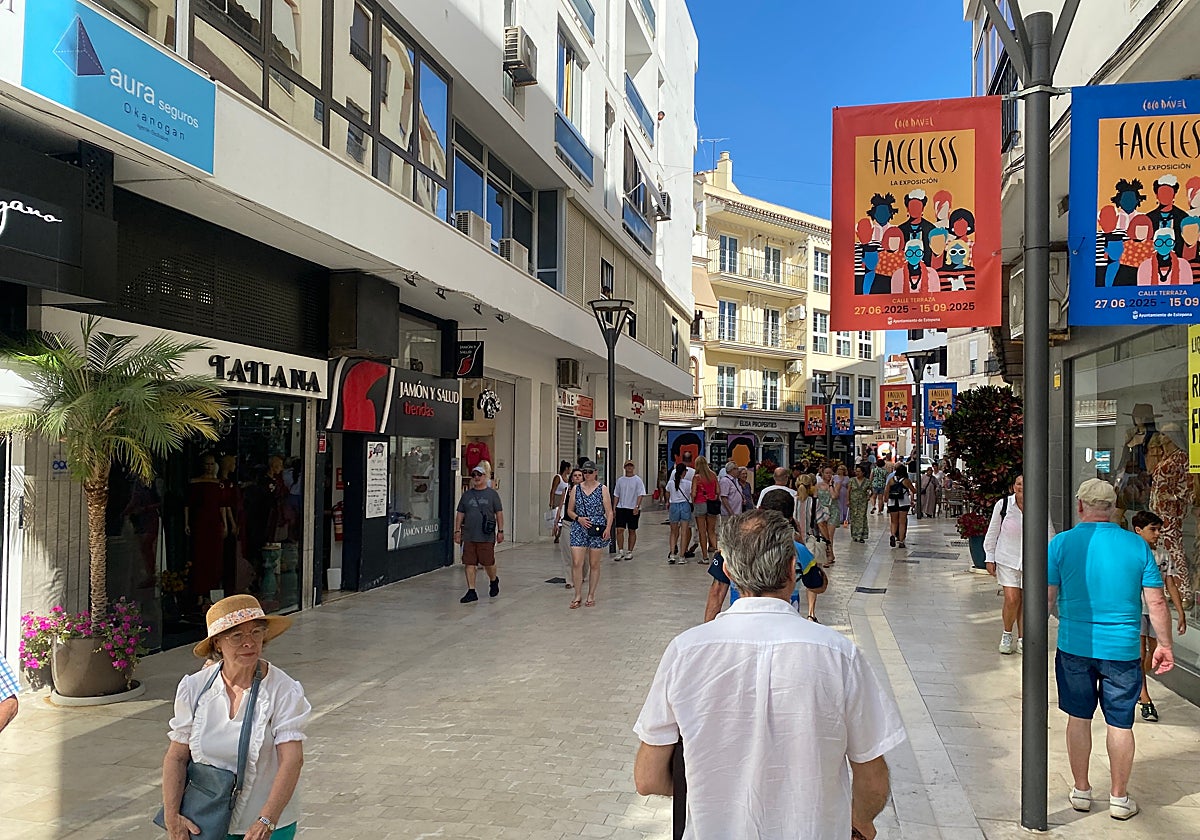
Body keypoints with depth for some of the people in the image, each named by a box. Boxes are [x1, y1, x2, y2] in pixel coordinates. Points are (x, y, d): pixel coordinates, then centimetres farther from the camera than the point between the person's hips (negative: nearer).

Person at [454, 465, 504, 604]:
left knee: (488, 563, 1)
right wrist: (457, 531, 7)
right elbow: (460, 514, 14)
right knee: (469, 564, 1)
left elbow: (499, 513, 3)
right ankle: (471, 591, 8)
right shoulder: (467, 495, 11)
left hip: (486, 537, -3)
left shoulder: (492, 494, 2)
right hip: (468, 536, 3)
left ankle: (494, 581, 31)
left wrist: (500, 531, -2)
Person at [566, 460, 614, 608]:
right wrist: (578, 518, -8)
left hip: (597, 530, -1)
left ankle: (591, 595, 18)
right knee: (576, 563, -6)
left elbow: (609, 512, -1)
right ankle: (577, 596, 4)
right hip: (578, 529, 1)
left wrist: (608, 528, -15)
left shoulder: (602, 489, 2)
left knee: (594, 564, 6)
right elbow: (569, 510, 11)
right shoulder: (576, 489, 7)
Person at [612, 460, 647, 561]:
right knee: (619, 530, -6)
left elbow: (640, 495, -9)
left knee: (632, 531, 6)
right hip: (621, 508, 3)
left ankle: (630, 552, 14)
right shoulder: (620, 480, 10)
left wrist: (637, 506, -20)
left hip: (633, 509, -3)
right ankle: (620, 551, 2)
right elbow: (616, 495, 14)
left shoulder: (638, 480, -2)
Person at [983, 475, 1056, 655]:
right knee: (1012, 599, -8)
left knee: (1026, 601, 7)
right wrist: (989, 558, 4)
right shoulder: (1002, 505, -6)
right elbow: (992, 532, 3)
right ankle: (1007, 635, 17)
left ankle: (1021, 640, 22)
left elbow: (1049, 535, 5)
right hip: (1008, 559, -1)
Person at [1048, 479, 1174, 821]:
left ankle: (1081, 791, 24)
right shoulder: (1137, 545, -4)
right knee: (1120, 723, 11)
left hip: (1074, 647, 0)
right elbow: (1156, 602, -2)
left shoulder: (1062, 543, -7)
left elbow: (1047, 598, -5)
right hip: (1122, 650, 0)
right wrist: (1164, 645, 9)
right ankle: (1119, 798, 21)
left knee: (1078, 718, 14)